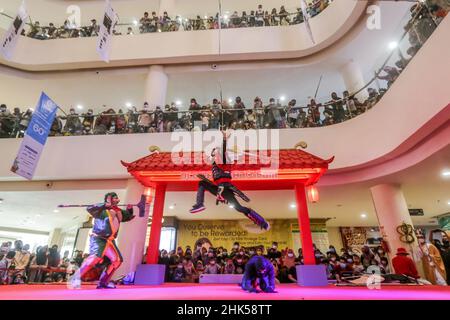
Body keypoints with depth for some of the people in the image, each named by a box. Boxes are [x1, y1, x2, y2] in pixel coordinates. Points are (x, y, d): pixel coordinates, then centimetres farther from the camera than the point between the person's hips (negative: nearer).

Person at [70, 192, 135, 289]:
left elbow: (128, 217, 25)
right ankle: (76, 278, -12)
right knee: (95, 257, -28)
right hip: (98, 239, -8)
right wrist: (104, 205, -38)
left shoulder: (118, 212, 11)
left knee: (117, 260, 7)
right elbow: (90, 209, -29)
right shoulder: (102, 210, -12)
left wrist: (129, 210, 5)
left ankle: (103, 282, 17)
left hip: (109, 240, 8)